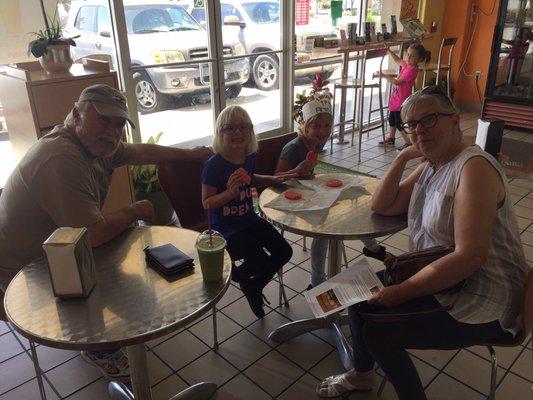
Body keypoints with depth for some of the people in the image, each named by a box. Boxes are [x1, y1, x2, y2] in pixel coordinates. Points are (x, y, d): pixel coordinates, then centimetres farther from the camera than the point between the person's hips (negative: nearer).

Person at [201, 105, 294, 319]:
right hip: (227, 228, -7)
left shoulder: (249, 157, -1)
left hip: (250, 219, 7)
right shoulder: (214, 165, -22)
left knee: (284, 252, 3)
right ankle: (235, 273, 19)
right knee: (262, 264, -17)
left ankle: (254, 287, 27)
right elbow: (207, 204, -19)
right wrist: (230, 192, -35)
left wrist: (273, 179, 7)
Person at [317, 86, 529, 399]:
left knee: (376, 330, -16)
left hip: (480, 303, -9)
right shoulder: (431, 166, 6)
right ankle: (361, 374, 29)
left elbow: (470, 256, -29)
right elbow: (382, 206, 8)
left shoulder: (474, 166, -22)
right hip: (438, 278, 9)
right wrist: (403, 156, -3)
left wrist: (402, 291, -24)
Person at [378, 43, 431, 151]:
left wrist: (383, 76, -22)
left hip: (402, 101, -10)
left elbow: (397, 82, -26)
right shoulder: (407, 64, 3)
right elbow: (397, 60, 25)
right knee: (392, 119, 23)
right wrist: (389, 51, 16)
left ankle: (409, 143, 7)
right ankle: (390, 138, 40)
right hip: (395, 98, 10)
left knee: (400, 123, -4)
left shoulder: (412, 70, -23)